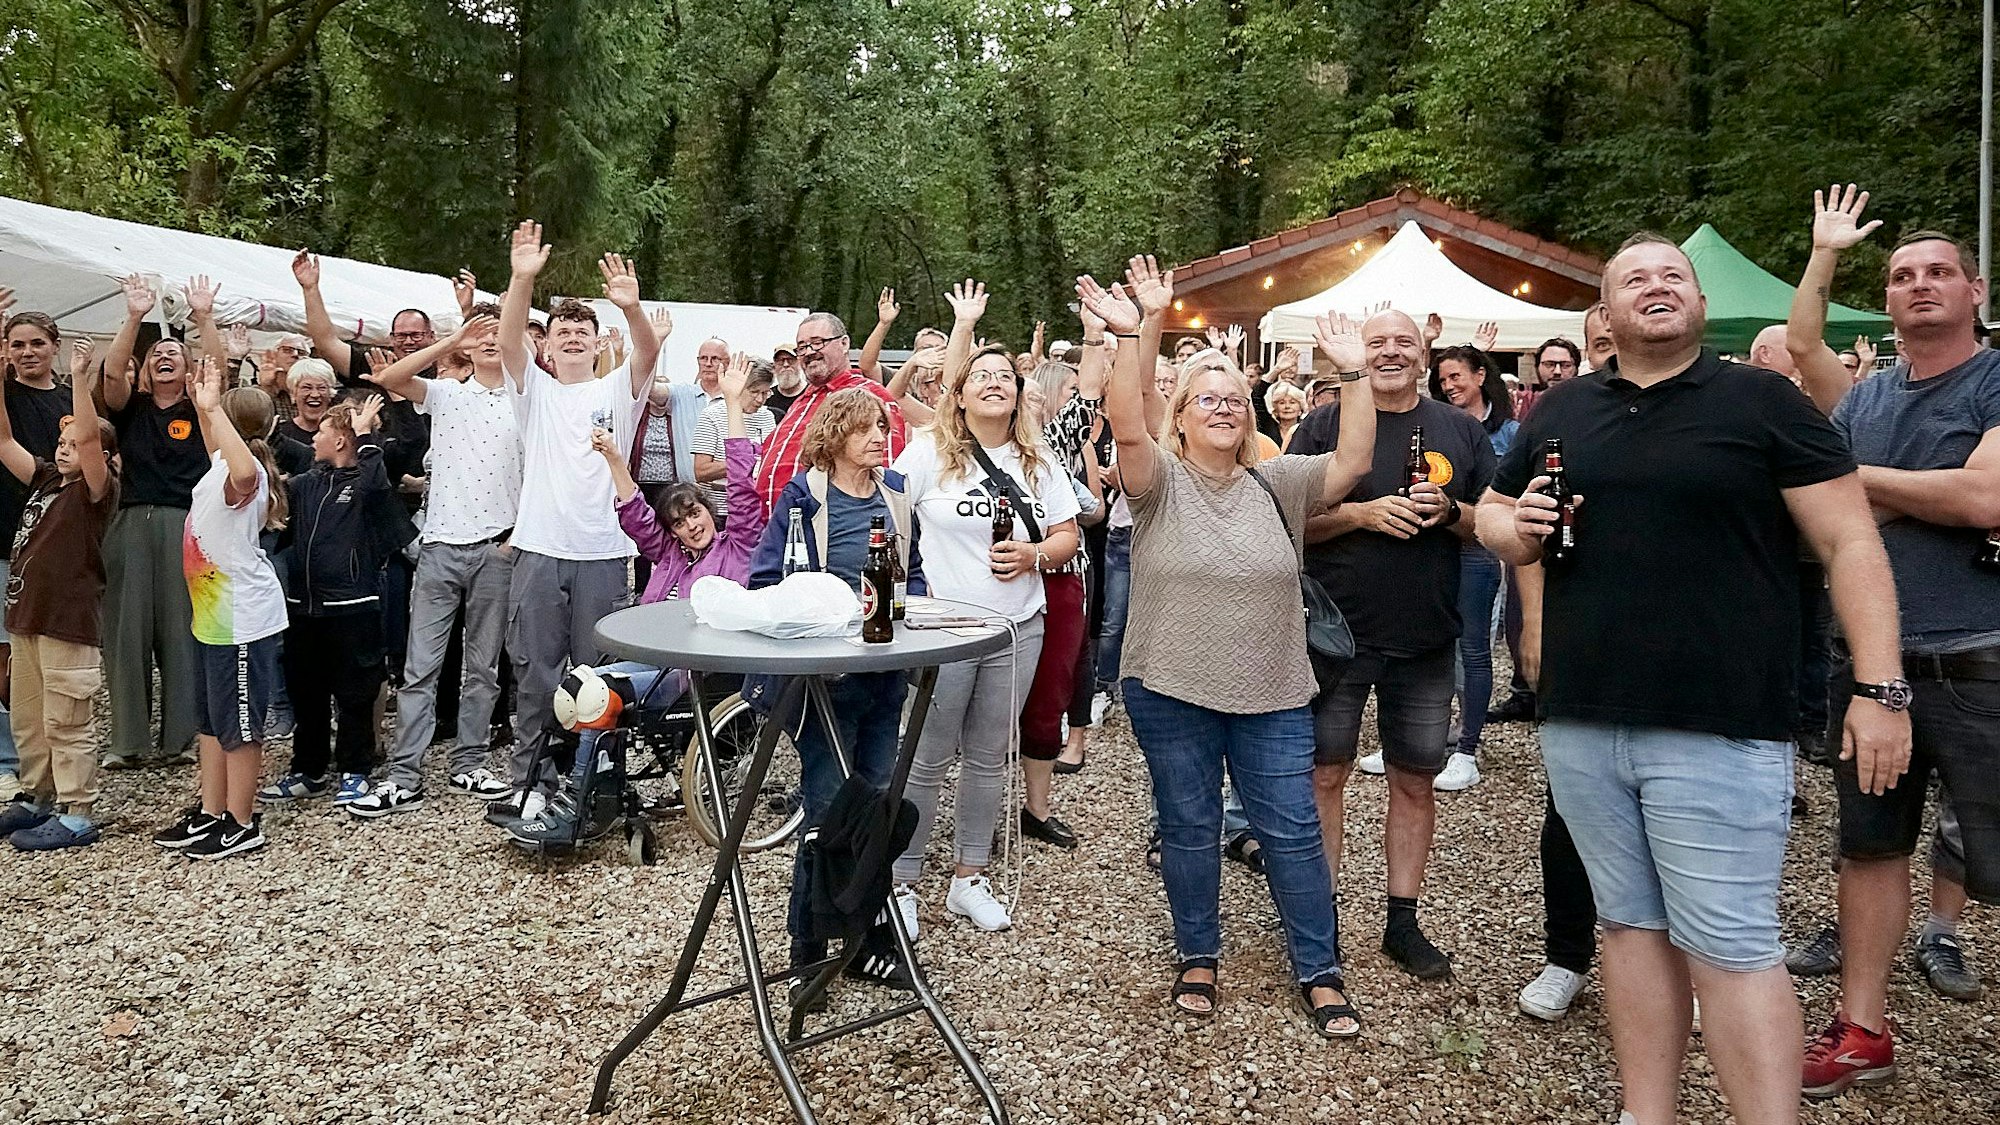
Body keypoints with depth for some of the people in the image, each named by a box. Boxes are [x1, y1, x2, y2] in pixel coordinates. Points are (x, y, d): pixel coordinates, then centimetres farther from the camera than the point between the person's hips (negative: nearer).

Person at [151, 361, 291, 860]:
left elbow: (244, 471, -47)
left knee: (239, 723, 1)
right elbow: (217, 446, 34)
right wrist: (205, 405, 22)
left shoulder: (245, 473, -20)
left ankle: (242, 823, 11)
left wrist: (212, 408, -41)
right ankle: (210, 813, 29)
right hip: (215, 614, 10)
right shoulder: (221, 466, 9)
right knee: (212, 720, 18)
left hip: (243, 619, -10)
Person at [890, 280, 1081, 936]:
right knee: (926, 762, 2)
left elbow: (1068, 536, 9)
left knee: (988, 759, 13)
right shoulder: (930, 452, -4)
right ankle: (901, 880, 16)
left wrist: (1036, 553, -10)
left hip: (1017, 629, 4)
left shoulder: (1039, 463, 8)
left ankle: (969, 878, 26)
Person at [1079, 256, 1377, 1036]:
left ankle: (1319, 972, 21)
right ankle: (1197, 958, 30)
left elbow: (1352, 460, -5)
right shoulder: (1160, 482, -4)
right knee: (1188, 830, 11)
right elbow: (1126, 427, -22)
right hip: (1171, 694, -2)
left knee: (1292, 833, 7)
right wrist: (1139, 333, -32)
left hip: (1272, 696, 2)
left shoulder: (1277, 485, 5)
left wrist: (1353, 374, -13)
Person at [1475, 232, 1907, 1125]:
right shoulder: (1562, 411, 12)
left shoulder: (1761, 400, 0)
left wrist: (1879, 688, -11)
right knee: (1631, 926, 13)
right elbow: (1491, 513, 22)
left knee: (1730, 948, -3)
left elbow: (1851, 542, -2)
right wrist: (1514, 528, -2)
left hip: (1719, 731, -4)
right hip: (1580, 724, 5)